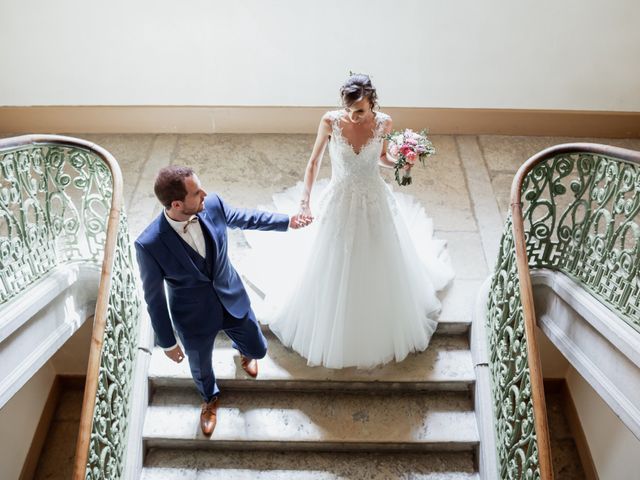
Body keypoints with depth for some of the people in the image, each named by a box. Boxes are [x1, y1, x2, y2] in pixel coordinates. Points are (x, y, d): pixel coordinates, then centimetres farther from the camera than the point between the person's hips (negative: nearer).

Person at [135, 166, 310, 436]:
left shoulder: (212, 204, -22)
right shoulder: (149, 244, -32)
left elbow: (244, 218, 1)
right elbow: (154, 298, -17)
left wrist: (286, 221, 10)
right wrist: (167, 343, -7)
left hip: (232, 299, 3)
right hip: (194, 318, -3)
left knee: (257, 349, 24)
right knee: (202, 369, 24)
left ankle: (242, 349, 64)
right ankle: (210, 398, 62)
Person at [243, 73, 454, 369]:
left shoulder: (383, 123, -13)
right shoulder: (330, 122, -18)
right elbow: (314, 161, -8)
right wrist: (305, 200, -18)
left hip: (374, 202, 1)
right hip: (339, 201, -1)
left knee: (376, 267, 18)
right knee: (334, 269, 14)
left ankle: (377, 331, 46)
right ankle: (335, 332, 43)